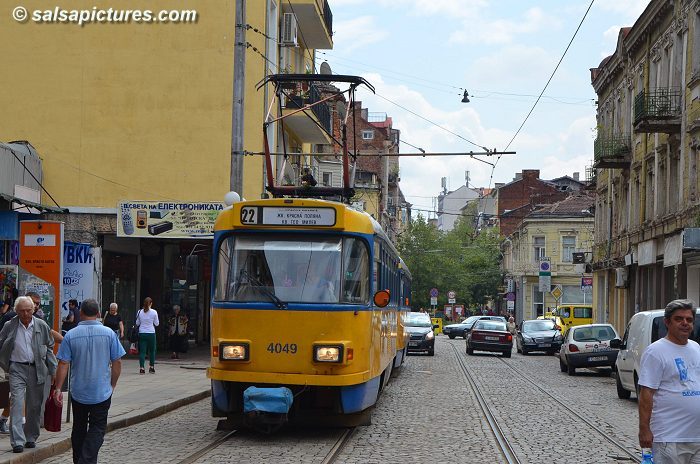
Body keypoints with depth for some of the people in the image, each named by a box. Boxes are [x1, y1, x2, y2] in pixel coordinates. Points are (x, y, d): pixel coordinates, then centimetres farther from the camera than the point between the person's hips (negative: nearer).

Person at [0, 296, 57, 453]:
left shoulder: (42, 326, 3)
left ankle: (31, 438, 23)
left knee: (35, 405, 8)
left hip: (37, 369, 2)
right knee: (17, 404, -10)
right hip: (17, 369, -2)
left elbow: (49, 349, 9)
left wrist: (53, 371, 6)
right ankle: (17, 441, -11)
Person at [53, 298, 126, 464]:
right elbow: (117, 362, -3)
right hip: (102, 392, -1)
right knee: (97, 429, 3)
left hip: (78, 392, 1)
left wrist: (58, 388, -1)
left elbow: (63, 364, -8)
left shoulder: (71, 335, -6)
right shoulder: (109, 333, -6)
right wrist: (112, 384, 9)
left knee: (79, 428, 17)